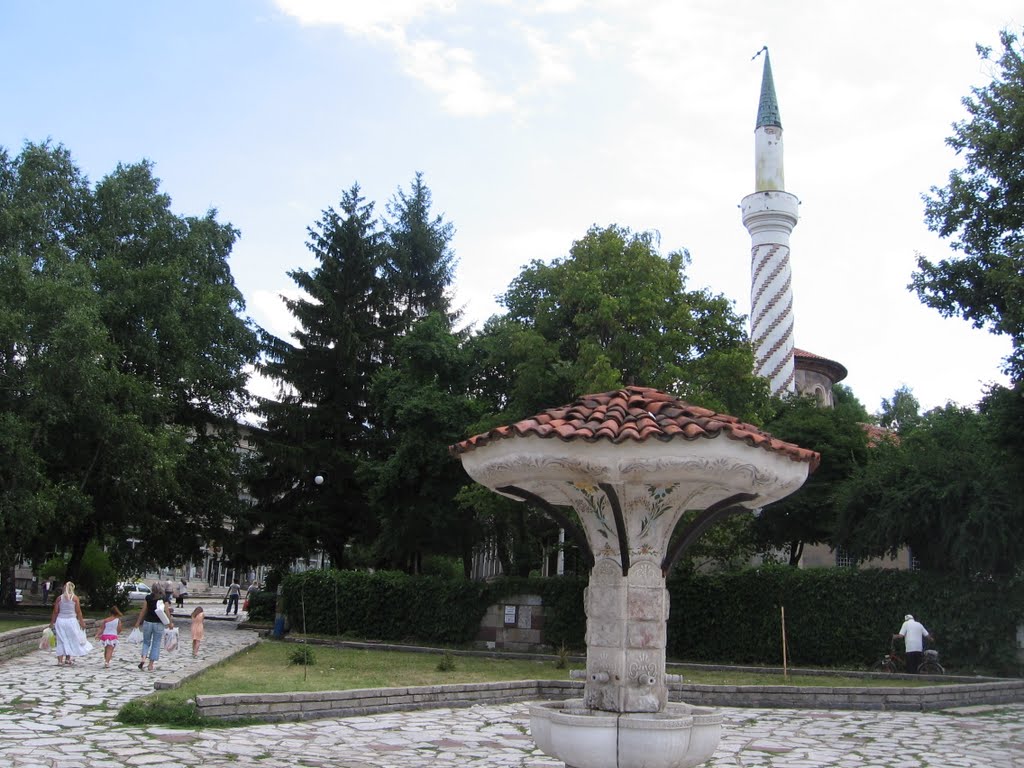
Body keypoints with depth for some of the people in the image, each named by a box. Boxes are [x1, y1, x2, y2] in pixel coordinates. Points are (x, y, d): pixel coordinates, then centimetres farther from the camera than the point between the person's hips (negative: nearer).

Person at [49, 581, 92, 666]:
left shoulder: (59, 598, 1)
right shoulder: (75, 598, -4)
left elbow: (55, 612, 1)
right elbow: (78, 611, -4)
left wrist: (52, 622, 9)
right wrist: (82, 622, 3)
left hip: (60, 620, 2)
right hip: (71, 620, -2)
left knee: (61, 641, 8)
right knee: (72, 640, 10)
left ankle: (60, 660, 5)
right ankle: (68, 659, 8)